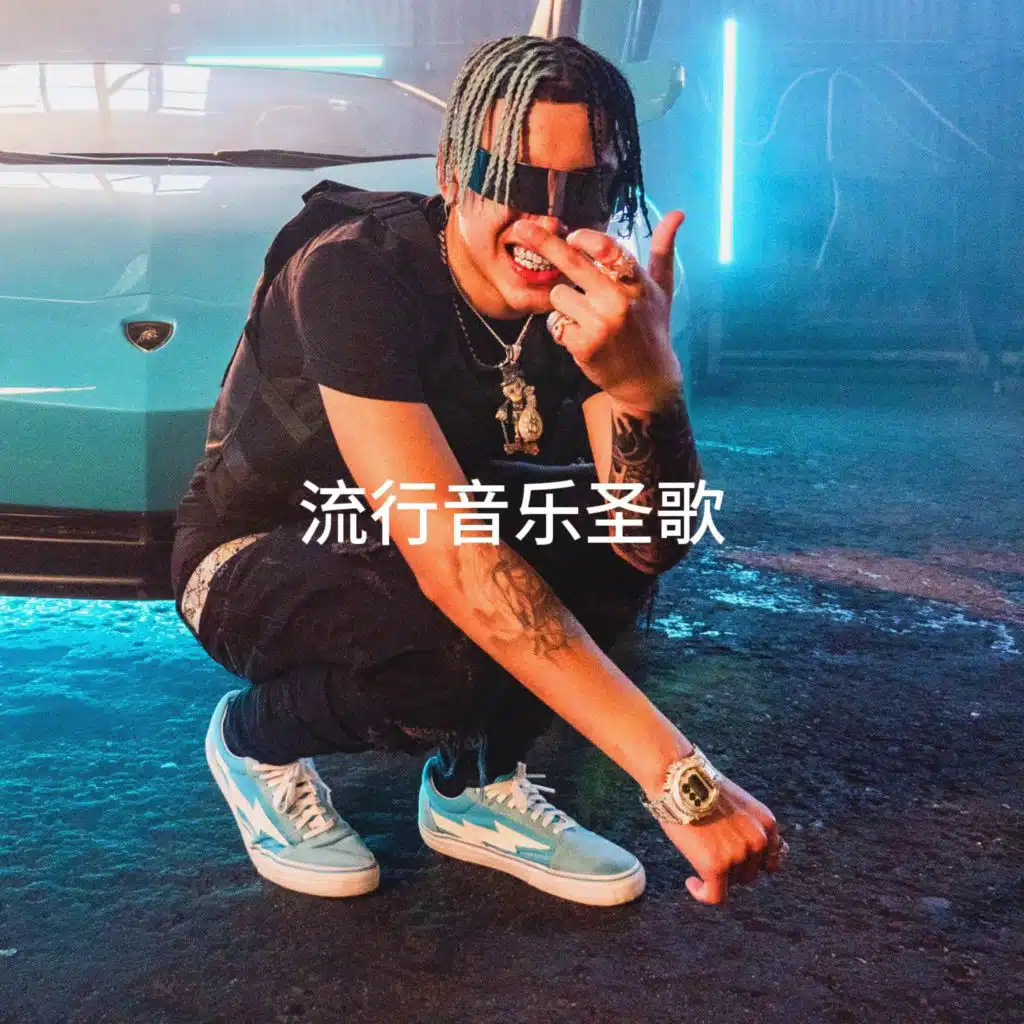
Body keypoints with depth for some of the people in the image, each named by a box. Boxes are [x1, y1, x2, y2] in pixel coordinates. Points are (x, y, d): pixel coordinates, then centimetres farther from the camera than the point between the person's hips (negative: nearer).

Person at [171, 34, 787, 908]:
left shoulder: (587, 292, -15)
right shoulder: (357, 272, -32)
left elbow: (651, 543, -24)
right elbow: (450, 558, -42)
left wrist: (648, 383, -46)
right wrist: (680, 779, -46)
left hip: (407, 541, 6)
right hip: (257, 560, -5)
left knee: (617, 525, -17)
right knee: (451, 652, -34)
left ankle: (476, 785, 2)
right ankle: (257, 738, 0)